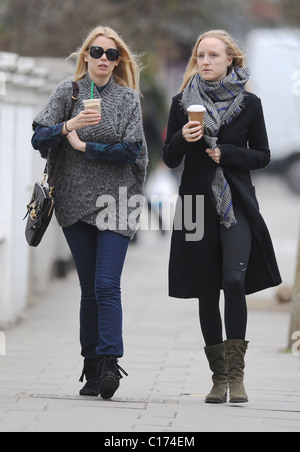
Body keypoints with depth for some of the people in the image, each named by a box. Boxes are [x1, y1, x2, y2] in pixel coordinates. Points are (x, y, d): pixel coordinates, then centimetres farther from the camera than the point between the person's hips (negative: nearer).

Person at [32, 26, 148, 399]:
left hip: (115, 203, -1)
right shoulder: (68, 91, 7)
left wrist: (84, 146, -8)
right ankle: (92, 371, 8)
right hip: (75, 202, 1)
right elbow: (38, 138, 0)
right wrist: (68, 126, -17)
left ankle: (108, 362, -17)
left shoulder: (128, 98, 5)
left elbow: (132, 149, -5)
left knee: (106, 285, -14)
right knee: (89, 289, 4)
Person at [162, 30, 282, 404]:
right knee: (207, 292, 3)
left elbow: (262, 156, 7)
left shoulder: (249, 104, 3)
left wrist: (226, 153, -10)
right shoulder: (182, 103, 6)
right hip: (197, 204, 2)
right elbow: (170, 159, 8)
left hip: (237, 204, -2)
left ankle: (235, 374, -16)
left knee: (234, 280, -19)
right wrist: (182, 139, -13)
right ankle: (219, 376, 10)